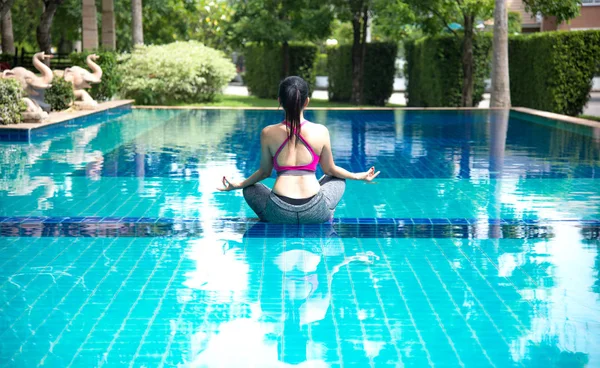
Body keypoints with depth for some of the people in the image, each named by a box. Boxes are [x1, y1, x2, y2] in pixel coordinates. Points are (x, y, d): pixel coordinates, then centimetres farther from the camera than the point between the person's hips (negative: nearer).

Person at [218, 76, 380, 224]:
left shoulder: (268, 133, -2)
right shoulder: (321, 132, -2)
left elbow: (264, 172, 10)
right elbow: (329, 170, 10)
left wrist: (238, 185, 29)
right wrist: (359, 176, 29)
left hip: (279, 213, -1)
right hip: (315, 213, 1)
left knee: (250, 190, 31)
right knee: (338, 180, 32)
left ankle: (274, 223, 9)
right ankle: (325, 220, 13)